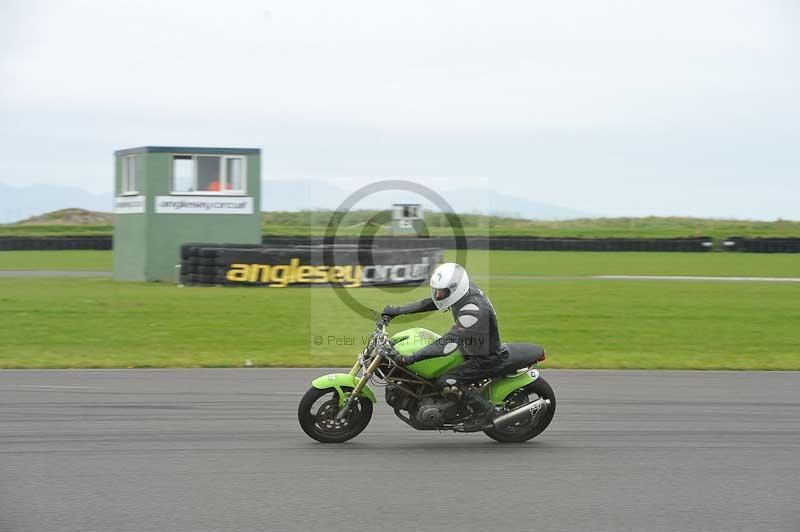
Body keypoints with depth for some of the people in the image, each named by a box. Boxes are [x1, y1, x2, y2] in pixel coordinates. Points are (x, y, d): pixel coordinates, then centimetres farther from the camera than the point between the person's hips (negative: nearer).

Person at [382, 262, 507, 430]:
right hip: (470, 349, 10)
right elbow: (430, 303, 6)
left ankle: (487, 411, -10)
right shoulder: (465, 291, -6)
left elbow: (448, 343, -37)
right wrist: (397, 311, 2)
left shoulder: (474, 311, -34)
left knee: (446, 384, -24)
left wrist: (410, 358, -39)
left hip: (486, 359, -10)